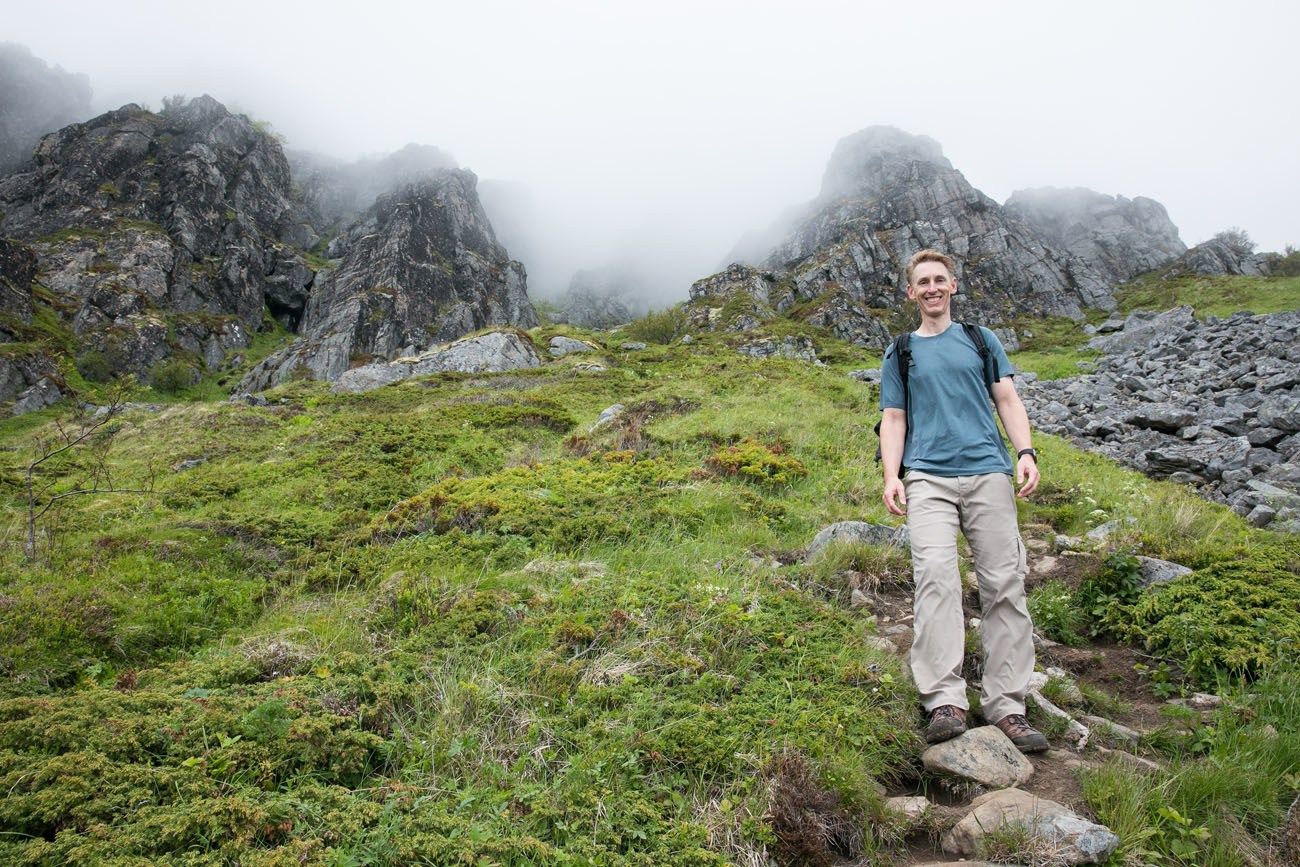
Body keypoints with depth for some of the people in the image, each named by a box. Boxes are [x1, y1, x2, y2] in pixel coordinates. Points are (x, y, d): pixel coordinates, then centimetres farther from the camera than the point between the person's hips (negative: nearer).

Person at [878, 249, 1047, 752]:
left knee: (1004, 584, -4)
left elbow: (1008, 400, 14)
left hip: (988, 470, 2)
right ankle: (945, 701, -19)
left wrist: (1026, 453, -2)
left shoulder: (981, 340, 20)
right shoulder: (900, 354, 17)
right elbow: (893, 420, 12)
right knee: (935, 574, -19)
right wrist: (891, 477, -3)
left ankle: (1006, 705, 2)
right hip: (928, 477, -1)